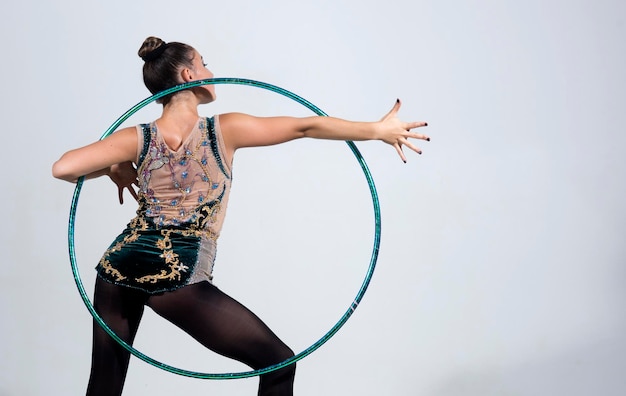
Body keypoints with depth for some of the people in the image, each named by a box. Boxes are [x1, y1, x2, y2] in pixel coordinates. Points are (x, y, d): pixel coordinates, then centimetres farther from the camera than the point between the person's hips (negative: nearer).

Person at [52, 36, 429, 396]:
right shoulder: (224, 130, -4)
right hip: (178, 276, -5)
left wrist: (114, 171, 13)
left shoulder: (138, 139, 3)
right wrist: (379, 129, 5)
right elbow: (307, 126, -3)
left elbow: (63, 168, -5)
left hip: (120, 266, 5)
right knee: (279, 363, 5)